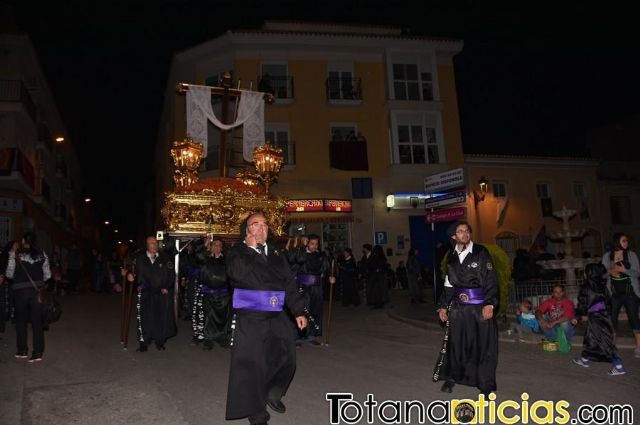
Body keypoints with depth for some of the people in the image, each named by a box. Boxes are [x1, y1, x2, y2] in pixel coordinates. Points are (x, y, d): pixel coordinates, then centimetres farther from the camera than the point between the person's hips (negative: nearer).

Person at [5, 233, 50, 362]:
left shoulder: (16, 255, -9)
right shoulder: (42, 254, -3)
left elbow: (9, 274, -2)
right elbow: (47, 275, 0)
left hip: (20, 291, -1)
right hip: (37, 291, 1)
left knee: (21, 321, 15)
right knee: (37, 322, 5)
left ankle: (22, 351, 23)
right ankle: (38, 353, 6)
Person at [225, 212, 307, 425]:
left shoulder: (276, 254, 14)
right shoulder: (237, 253, -1)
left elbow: (289, 284, 12)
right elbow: (240, 274, -23)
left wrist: (298, 311, 6)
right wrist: (251, 247, -14)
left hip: (277, 317, 5)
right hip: (249, 320, -5)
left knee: (286, 359, 9)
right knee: (252, 365, 1)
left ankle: (272, 393, 38)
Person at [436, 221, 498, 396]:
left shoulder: (481, 252, -5)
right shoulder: (451, 256, 8)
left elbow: (491, 280, -6)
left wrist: (490, 304, -15)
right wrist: (444, 306, 12)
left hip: (481, 305, -3)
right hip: (458, 305, 3)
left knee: (484, 344, 2)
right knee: (455, 342, 8)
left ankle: (486, 385, 15)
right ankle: (451, 378, 25)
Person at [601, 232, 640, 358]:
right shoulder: (607, 256, 2)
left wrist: (624, 270, -20)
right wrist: (610, 272, -17)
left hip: (630, 292, -1)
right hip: (614, 294, 1)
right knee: (612, 318, 5)